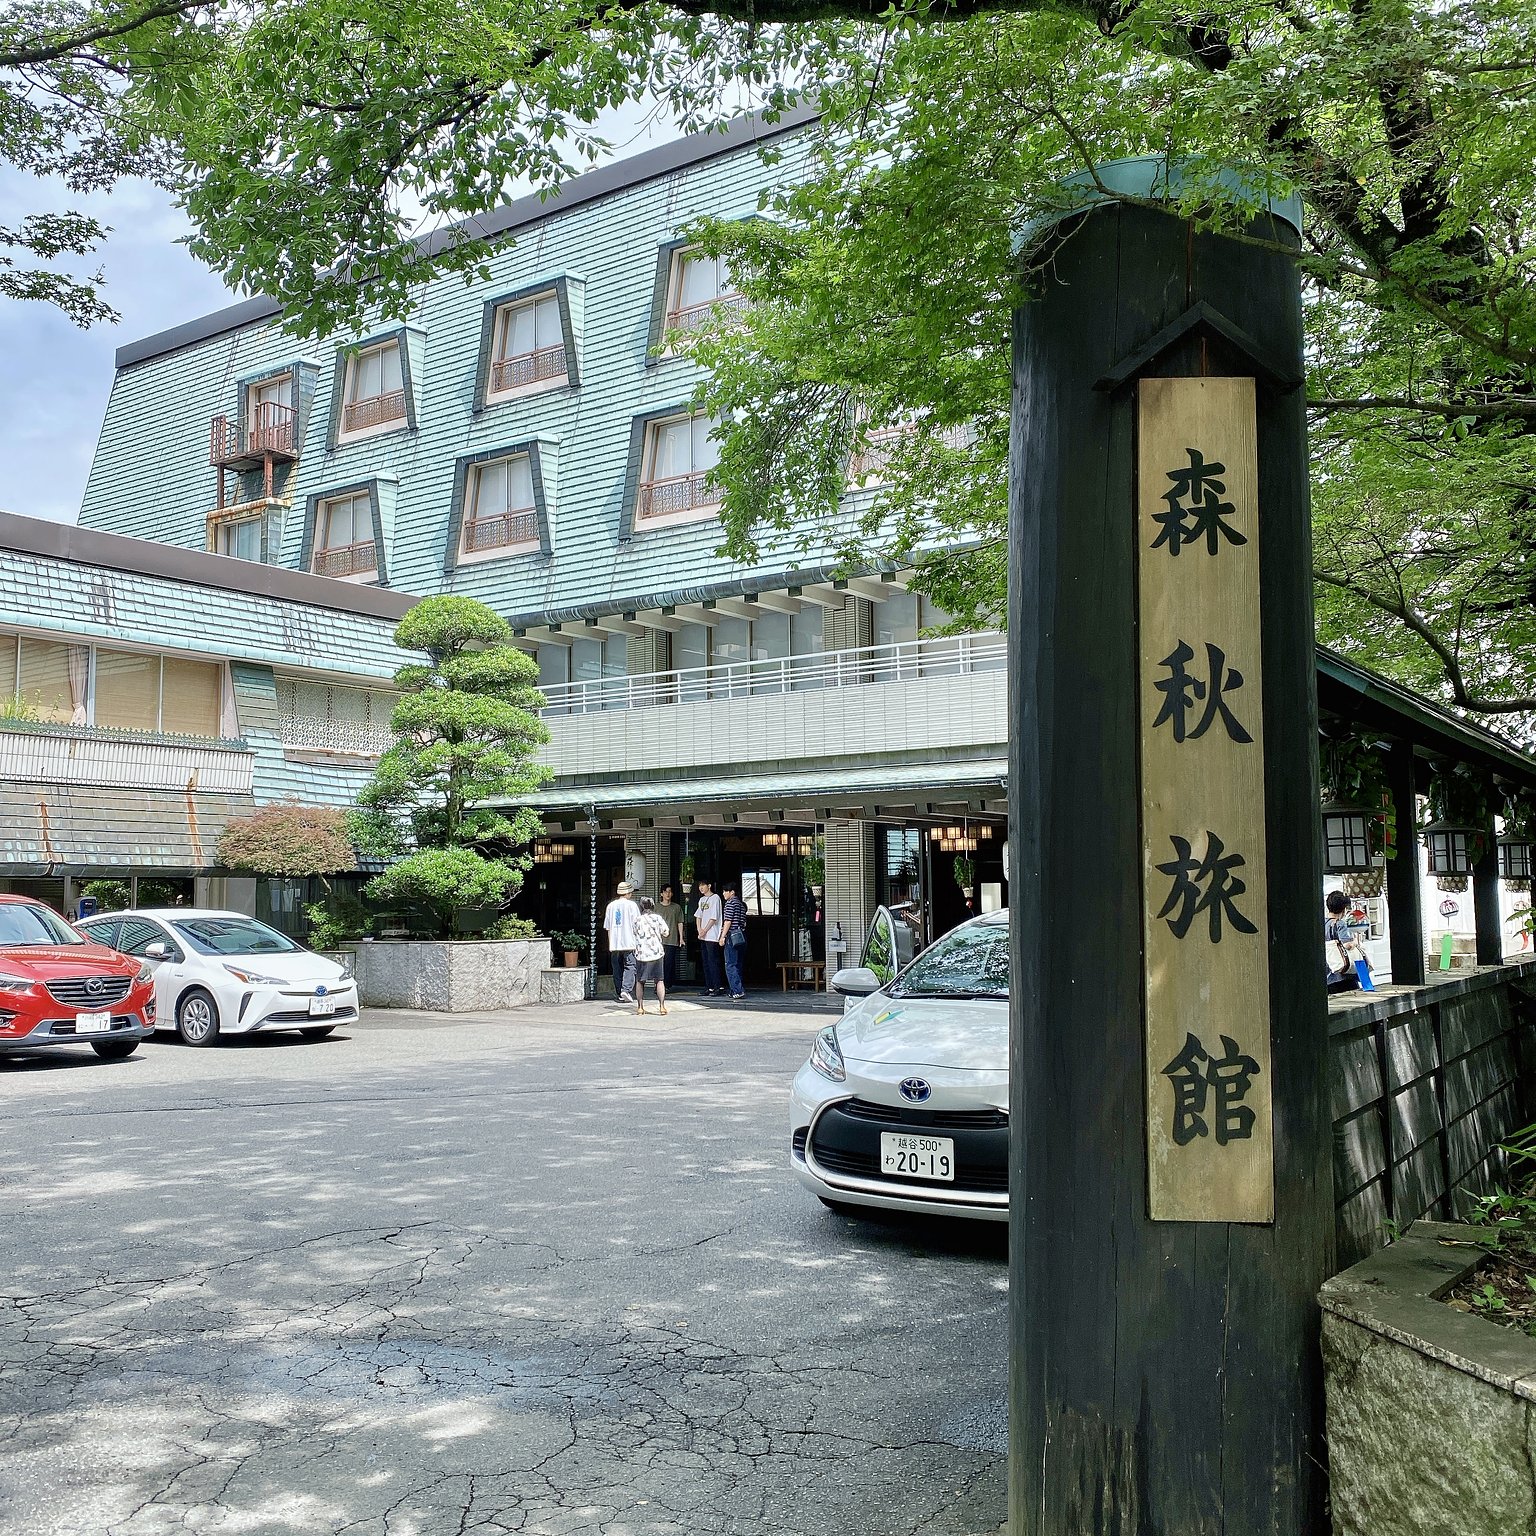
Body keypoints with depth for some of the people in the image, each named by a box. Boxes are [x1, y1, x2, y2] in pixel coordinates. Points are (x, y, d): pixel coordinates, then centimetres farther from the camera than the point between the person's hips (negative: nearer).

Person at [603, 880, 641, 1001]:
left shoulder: (611, 905, 11)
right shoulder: (631, 905, -2)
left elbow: (607, 927, 13)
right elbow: (637, 924, -2)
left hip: (614, 944, 4)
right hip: (629, 943, -4)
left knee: (617, 969, 9)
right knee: (630, 966, -4)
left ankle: (620, 994, 9)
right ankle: (626, 990, -21)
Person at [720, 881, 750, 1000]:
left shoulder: (730, 903, -9)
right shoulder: (742, 904, 17)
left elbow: (727, 921, -14)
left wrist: (722, 937, -12)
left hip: (731, 936, -9)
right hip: (741, 936, 9)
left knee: (730, 965, -8)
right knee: (738, 965, 11)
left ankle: (738, 991, -15)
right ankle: (735, 991, 12)